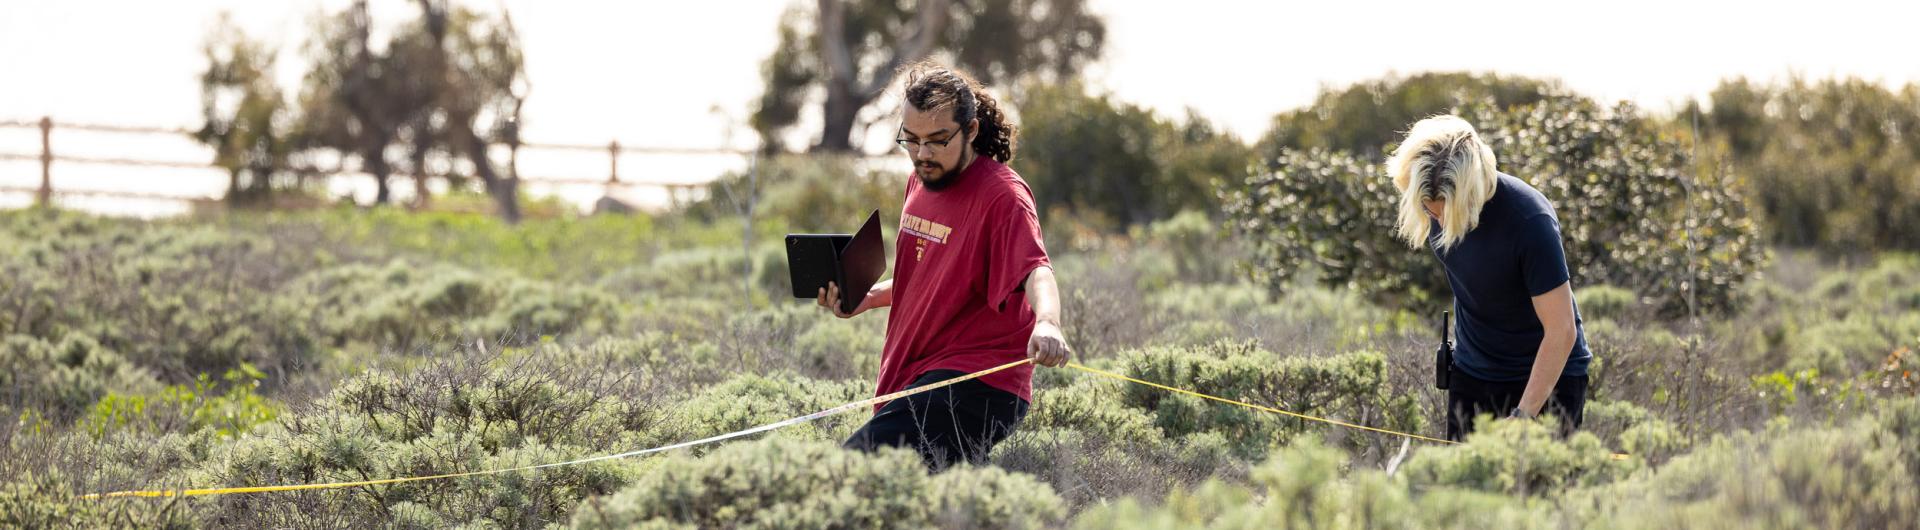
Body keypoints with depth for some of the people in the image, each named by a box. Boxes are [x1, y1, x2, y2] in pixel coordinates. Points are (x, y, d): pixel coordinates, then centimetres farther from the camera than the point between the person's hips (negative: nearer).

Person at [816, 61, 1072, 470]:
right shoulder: (920, 182, 17)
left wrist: (1047, 323, -50)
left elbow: (1035, 270, -28)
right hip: (918, 376, 9)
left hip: (976, 388, -9)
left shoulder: (1001, 194, -11)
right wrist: (869, 297, 11)